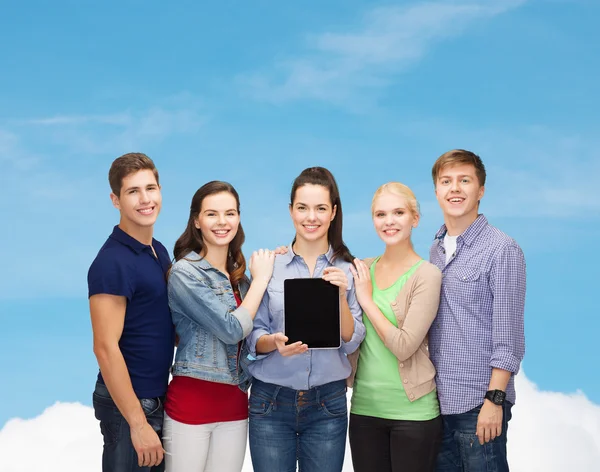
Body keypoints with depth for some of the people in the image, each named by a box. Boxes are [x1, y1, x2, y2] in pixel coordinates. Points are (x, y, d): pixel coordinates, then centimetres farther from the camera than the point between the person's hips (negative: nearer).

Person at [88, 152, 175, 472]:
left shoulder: (159, 251, 8)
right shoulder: (112, 263, -18)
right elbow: (105, 348, -22)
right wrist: (138, 423, -22)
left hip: (157, 397, 8)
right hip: (128, 403, -8)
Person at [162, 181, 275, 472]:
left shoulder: (239, 273, 10)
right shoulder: (184, 272, -11)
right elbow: (232, 329, -17)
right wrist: (261, 279, -7)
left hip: (234, 403, 6)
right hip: (191, 402, -6)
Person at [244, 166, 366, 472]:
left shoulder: (347, 269, 1)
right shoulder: (269, 264, -2)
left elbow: (351, 343, -2)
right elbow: (253, 339, 0)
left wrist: (341, 297, -17)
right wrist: (275, 342, -21)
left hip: (328, 404, 1)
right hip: (270, 402, -1)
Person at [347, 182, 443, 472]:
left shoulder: (426, 275, -9)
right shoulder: (362, 270, 6)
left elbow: (404, 346, -17)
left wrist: (367, 300, -10)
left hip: (413, 412, -4)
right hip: (364, 408, 4)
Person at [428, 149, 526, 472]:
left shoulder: (502, 250, -8)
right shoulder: (436, 249, 12)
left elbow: (508, 334, -12)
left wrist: (494, 400, -16)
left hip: (478, 404, -6)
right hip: (437, 399, 6)